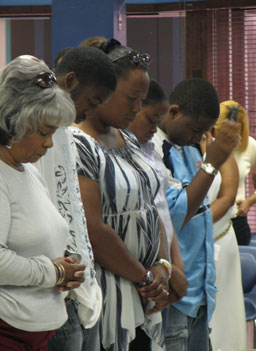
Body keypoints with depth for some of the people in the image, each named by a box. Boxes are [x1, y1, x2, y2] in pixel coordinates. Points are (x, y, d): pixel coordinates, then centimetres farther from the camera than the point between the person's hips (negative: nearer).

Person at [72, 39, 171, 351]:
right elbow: (94, 231, -21)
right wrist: (145, 277, -11)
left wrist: (162, 266, 1)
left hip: (140, 295, 8)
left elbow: (149, 207, 18)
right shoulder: (77, 144, -14)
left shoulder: (127, 139, 15)